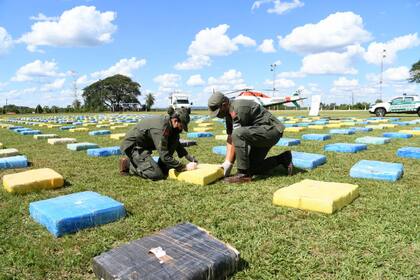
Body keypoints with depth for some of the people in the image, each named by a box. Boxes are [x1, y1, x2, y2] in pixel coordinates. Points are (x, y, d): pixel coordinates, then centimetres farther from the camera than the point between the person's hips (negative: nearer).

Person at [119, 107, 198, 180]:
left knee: (174, 138, -6)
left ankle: (163, 167, 1)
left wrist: (189, 157, 0)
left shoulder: (168, 121, -6)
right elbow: (164, 157, -31)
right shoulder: (160, 128, -32)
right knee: (157, 174, -20)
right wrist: (185, 167, -25)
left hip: (144, 144, 9)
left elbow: (177, 144, 10)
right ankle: (128, 164, -2)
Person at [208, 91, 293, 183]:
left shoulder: (238, 109, -25)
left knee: (238, 134, -34)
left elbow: (236, 137, -24)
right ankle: (283, 159, 19)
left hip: (271, 130, -10)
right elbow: (230, 138, 4)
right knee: (252, 168, 8)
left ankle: (243, 174, -25)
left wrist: (229, 163, -18)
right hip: (262, 134, 11)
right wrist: (226, 162, -3)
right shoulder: (229, 112, 5)